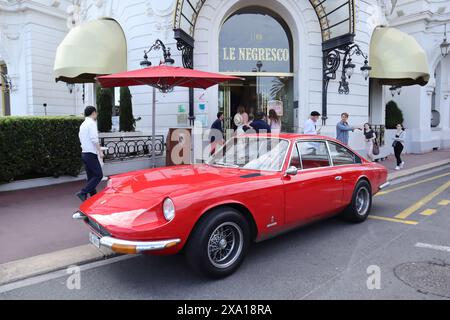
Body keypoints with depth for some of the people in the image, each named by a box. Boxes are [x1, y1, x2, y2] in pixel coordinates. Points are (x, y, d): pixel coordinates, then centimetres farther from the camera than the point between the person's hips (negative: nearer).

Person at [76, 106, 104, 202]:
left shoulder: (83, 125, 18)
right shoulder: (92, 123, -10)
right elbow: (94, 139, -19)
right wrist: (100, 151, -17)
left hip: (84, 153, 9)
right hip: (91, 154, -9)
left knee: (91, 177, 11)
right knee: (99, 175, -7)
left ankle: (94, 196, 15)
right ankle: (83, 193, -12)